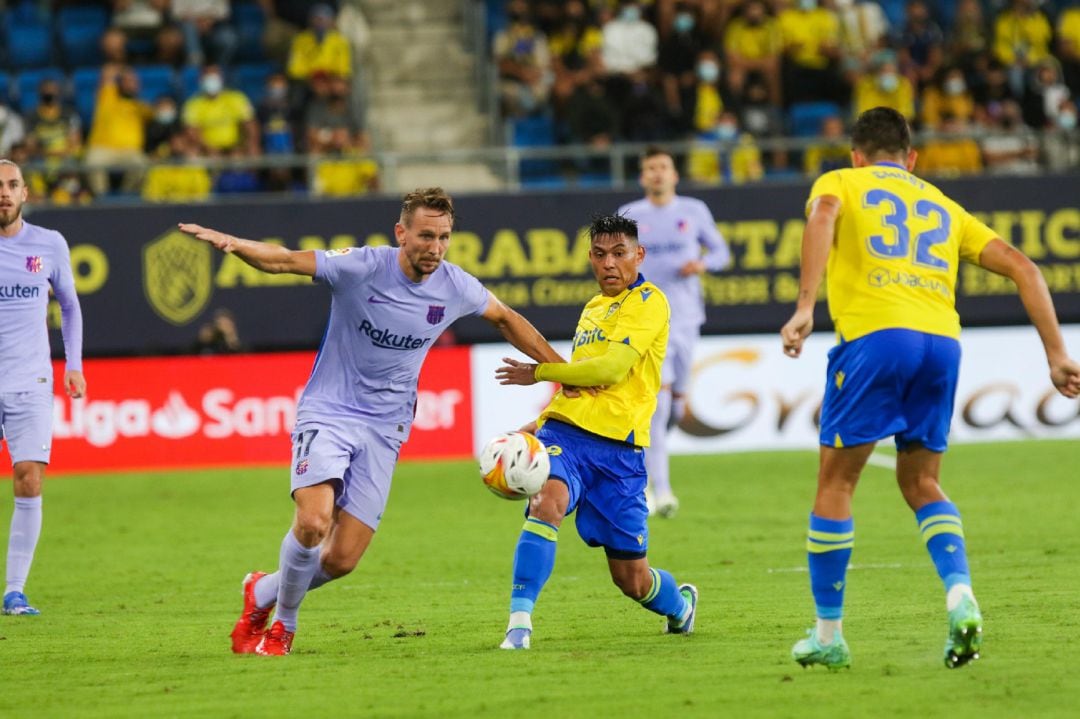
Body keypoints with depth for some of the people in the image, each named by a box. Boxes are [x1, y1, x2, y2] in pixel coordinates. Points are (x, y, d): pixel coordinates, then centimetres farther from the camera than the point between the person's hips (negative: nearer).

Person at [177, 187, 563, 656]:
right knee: (313, 522, -26)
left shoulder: (455, 287, -3)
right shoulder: (361, 267, -16)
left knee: (342, 560, -4)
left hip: (384, 429, 4)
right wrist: (231, 243, -41)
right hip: (328, 411, -4)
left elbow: (504, 318, 16)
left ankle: (262, 593, 26)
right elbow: (283, 261, -21)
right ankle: (284, 623, 1)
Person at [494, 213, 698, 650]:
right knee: (546, 501, -31)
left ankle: (679, 605, 39)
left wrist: (539, 373, -6)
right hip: (567, 431, 4)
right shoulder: (592, 308, 20)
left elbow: (611, 370, -15)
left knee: (632, 579, 3)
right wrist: (539, 424, 21)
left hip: (618, 447, -4)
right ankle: (519, 622, -32)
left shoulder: (648, 302, -4)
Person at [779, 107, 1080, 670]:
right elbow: (1021, 267, 22)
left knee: (836, 482, 9)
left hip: (875, 335, -4)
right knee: (920, 482, 19)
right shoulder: (942, 206, 29)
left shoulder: (839, 183, 17)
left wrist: (805, 307, -18)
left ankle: (827, 634, 11)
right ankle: (960, 595, -6)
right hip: (942, 340, 4)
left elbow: (823, 215, -9)